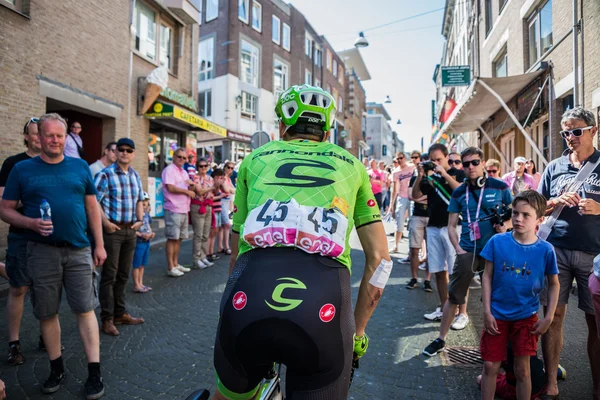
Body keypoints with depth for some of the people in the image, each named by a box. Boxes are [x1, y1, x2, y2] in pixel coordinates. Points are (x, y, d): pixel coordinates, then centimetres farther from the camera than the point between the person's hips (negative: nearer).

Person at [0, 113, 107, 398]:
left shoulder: (80, 167, 6)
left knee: (85, 309, 2)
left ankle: (94, 372, 11)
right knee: (47, 313, 10)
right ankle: (56, 367, 29)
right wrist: (31, 223, -16)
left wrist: (99, 244, 5)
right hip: (42, 252, 0)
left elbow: (92, 207, 8)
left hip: (79, 250, 0)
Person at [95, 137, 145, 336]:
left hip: (131, 230, 6)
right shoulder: (106, 174, -10)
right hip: (113, 230, -6)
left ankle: (120, 313, 27)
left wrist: (140, 220, 7)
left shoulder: (136, 176, 11)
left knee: (123, 275, 15)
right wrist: (106, 223, -18)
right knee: (109, 276, 1)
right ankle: (107, 319, 12)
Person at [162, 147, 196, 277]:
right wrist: (187, 191, -9)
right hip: (173, 210, -8)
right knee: (172, 238, -4)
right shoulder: (169, 170, -7)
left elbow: (190, 188, 24)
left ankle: (176, 264, 23)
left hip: (184, 209, 8)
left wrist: (192, 184, 1)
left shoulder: (184, 172, 19)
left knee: (179, 238, 13)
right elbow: (171, 188, -19)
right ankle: (170, 268, 2)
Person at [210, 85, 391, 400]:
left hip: (249, 299, 1)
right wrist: (357, 331, 32)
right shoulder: (350, 164, 26)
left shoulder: (255, 159, 26)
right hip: (323, 303, 0)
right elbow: (379, 258, 22)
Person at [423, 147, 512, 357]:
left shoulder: (500, 187, -2)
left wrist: (506, 226, -15)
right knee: (454, 296, 3)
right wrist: (458, 249, -5)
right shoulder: (458, 193, 3)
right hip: (467, 251, 1)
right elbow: (451, 225, 7)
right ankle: (441, 339, 15)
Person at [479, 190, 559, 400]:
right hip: (497, 315, 0)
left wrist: (548, 318, -2)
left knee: (522, 369, 9)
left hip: (526, 317, 0)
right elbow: (487, 277, -5)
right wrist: (487, 312, -7)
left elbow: (554, 284, 3)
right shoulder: (497, 241, -11)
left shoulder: (545, 249, -9)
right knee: (490, 366, 7)